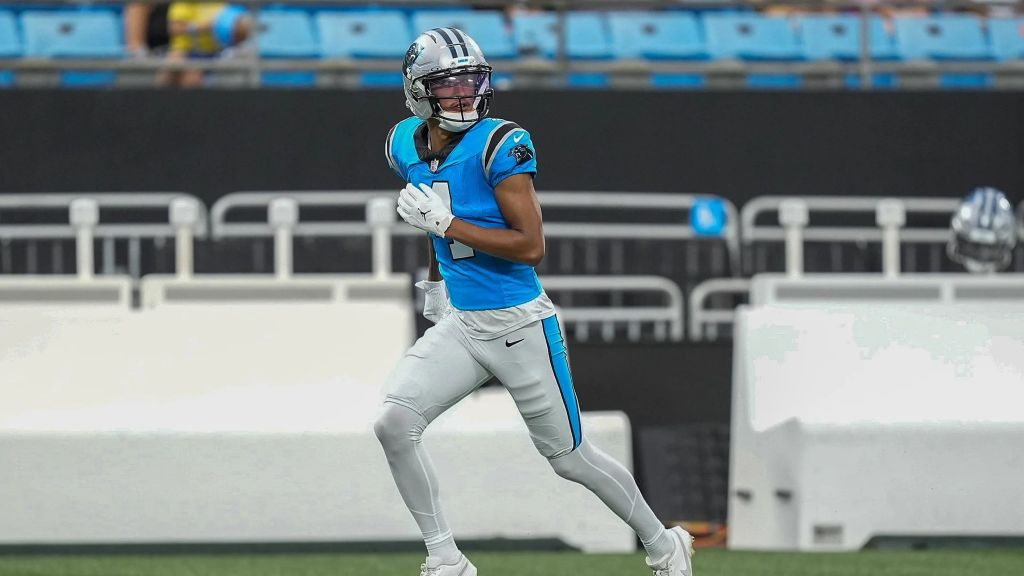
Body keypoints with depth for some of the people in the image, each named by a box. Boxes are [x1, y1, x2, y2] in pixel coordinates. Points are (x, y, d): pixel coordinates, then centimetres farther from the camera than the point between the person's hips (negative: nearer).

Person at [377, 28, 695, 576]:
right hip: (459, 324, 6)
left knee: (569, 456, 7)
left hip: (520, 326, -6)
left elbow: (531, 246, -23)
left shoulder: (500, 145, -19)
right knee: (393, 423, -14)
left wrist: (446, 224, -25)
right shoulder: (405, 146, 1)